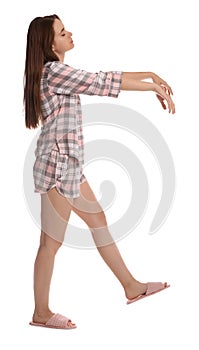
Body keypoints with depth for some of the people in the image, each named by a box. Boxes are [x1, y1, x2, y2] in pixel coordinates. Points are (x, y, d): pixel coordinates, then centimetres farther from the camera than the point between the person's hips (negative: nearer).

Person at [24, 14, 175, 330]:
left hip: (69, 165, 10)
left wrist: (149, 75, 8)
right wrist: (154, 88, -11)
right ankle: (41, 313, 12)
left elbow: (101, 80, 14)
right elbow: (103, 83, -18)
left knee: (98, 220, 15)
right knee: (51, 242, -1)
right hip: (57, 165, -10)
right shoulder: (53, 71, -15)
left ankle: (131, 286, 26)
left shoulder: (60, 72, 14)